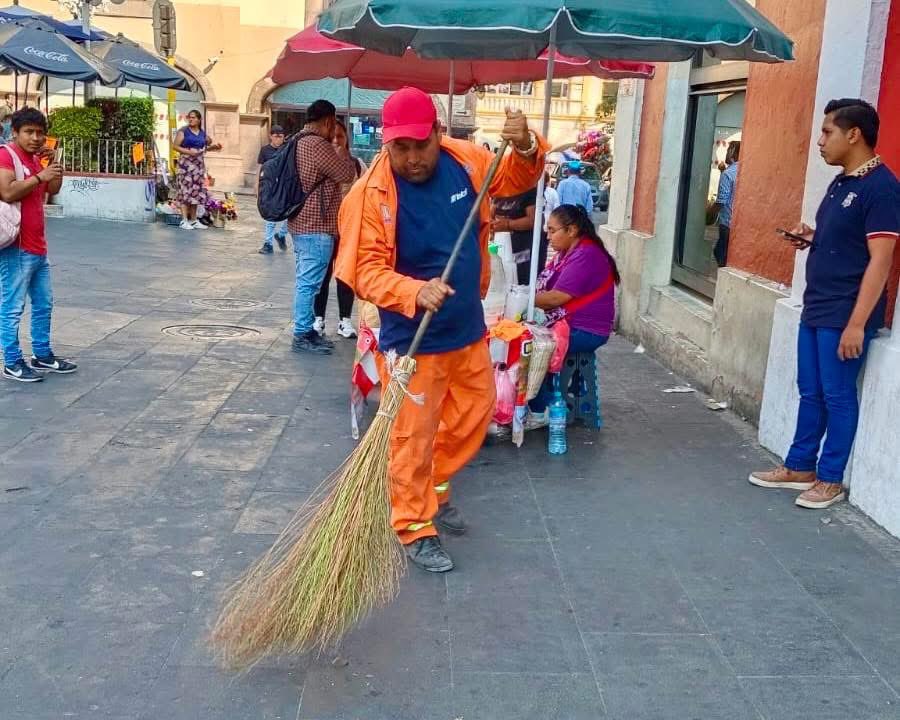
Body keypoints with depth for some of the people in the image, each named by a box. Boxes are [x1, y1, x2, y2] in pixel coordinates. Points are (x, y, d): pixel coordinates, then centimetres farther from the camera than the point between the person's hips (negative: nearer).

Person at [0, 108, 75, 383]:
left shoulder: (35, 158, 16)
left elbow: (53, 190, 18)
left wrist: (53, 164, 4)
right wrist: (40, 176, -20)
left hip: (38, 247, 10)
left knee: (43, 304, 16)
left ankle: (42, 356, 27)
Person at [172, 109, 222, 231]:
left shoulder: (202, 133, 13)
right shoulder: (184, 131, 0)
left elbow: (210, 142, 29)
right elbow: (175, 146, -4)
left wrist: (213, 146, 8)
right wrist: (188, 151, -17)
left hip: (199, 165, 5)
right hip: (186, 164, -5)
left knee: (196, 192, 6)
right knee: (185, 191, -9)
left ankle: (194, 220, 12)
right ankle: (184, 220, -9)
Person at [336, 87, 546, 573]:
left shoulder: (465, 161, -6)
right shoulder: (371, 196, -21)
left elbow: (515, 181, 11)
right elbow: (367, 271, -23)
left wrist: (526, 149, -10)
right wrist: (416, 293, -40)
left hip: (468, 328, 6)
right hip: (412, 339, -6)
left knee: (474, 415, 19)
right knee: (413, 437, 2)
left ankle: (436, 490, 42)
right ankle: (415, 529, 20)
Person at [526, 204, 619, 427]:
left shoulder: (586, 256, -19)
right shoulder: (569, 252, 14)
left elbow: (556, 298, -23)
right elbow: (547, 288, 10)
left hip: (584, 331, -10)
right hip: (567, 323, 10)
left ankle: (539, 412, -5)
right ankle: (547, 398, 4)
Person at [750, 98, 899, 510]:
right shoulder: (840, 183, 13)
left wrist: (857, 324, -22)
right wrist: (811, 238, 5)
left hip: (845, 315, -9)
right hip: (816, 309, 9)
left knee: (837, 396, 2)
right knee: (810, 393, 15)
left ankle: (830, 479, 14)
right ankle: (799, 468, 26)